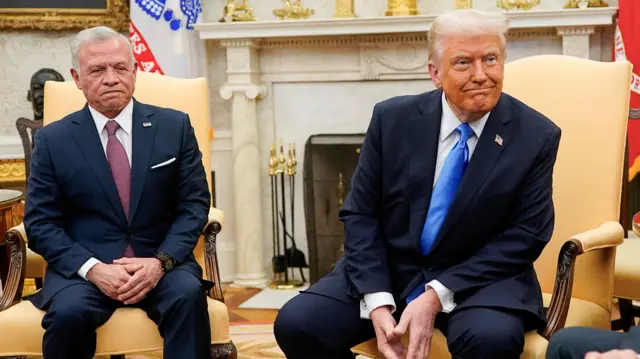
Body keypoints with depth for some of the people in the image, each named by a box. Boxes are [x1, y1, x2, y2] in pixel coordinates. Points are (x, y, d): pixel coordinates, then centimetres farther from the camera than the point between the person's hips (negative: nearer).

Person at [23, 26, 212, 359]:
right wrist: (93, 269, -16)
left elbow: (194, 205, 3)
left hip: (159, 263, 0)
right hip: (82, 268, 0)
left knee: (188, 295, -31)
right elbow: (40, 222, 0)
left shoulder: (175, 126, 5)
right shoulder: (53, 139, 4)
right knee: (68, 312, -31)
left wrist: (161, 261, -14)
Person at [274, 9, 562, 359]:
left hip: (478, 279, -2)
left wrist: (438, 295, -19)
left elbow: (525, 235, -8)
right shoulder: (392, 119, -3)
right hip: (386, 272, 2)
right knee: (296, 322, -19)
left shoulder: (536, 136, -7)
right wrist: (377, 304, -16)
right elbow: (360, 214, -1)